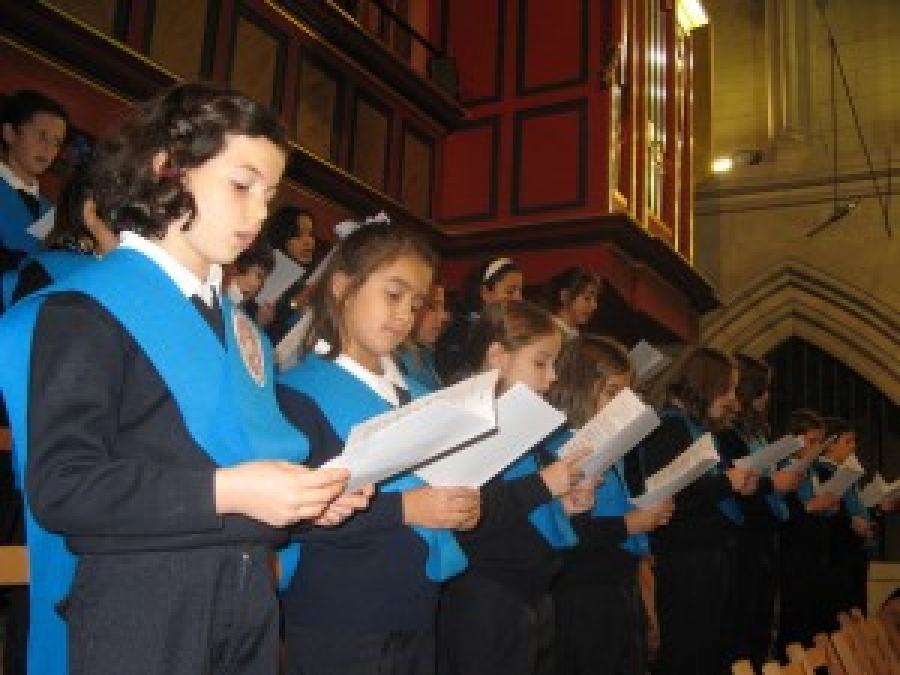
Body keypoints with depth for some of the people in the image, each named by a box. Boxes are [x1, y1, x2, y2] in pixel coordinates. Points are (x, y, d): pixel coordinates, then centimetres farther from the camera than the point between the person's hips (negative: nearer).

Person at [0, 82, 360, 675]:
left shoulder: (238, 323, 15)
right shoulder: (88, 309, -10)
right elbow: (59, 485, -18)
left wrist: (306, 494, 3)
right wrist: (222, 491, -23)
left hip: (249, 603, 8)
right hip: (140, 609, -7)